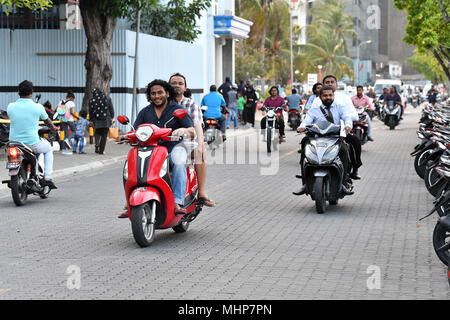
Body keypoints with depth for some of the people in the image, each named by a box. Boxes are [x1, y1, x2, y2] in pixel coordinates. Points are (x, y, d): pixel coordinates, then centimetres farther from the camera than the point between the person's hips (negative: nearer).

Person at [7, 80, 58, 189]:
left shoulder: (10, 107, -5)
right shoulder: (38, 107, -11)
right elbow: (47, 121, 7)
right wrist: (53, 128, 31)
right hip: (32, 144, -3)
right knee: (48, 149, 28)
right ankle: (47, 178, 16)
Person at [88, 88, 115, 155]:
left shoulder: (92, 101, -1)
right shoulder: (107, 98, 0)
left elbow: (90, 112, 4)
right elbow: (111, 109, 1)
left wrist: (91, 120, 13)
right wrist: (112, 117, 7)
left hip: (96, 121, 0)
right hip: (106, 120, 0)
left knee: (97, 133, 19)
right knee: (104, 135, 5)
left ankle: (97, 145, -2)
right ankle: (101, 150, 3)